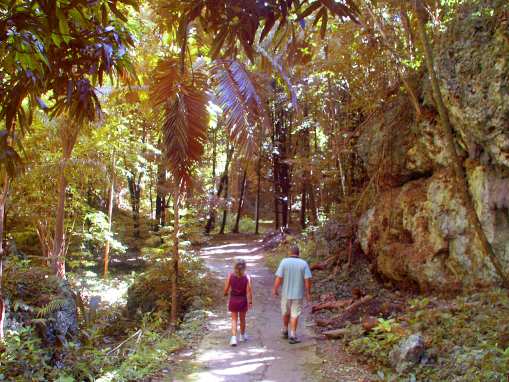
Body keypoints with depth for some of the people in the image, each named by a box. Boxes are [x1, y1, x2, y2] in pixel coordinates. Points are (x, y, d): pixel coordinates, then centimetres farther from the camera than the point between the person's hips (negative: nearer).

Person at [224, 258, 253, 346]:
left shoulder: (230, 276, -11)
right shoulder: (246, 277, -12)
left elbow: (226, 289, -6)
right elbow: (249, 290, -13)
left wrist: (226, 293, 16)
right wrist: (250, 301, -3)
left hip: (233, 300, 0)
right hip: (243, 300, 0)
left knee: (234, 319, 8)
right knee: (242, 318, 19)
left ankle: (234, 337, -7)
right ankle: (242, 336, 35)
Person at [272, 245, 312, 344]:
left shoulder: (284, 262, -8)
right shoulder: (304, 263, -6)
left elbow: (279, 277, -11)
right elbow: (307, 280, -9)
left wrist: (275, 289, 1)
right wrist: (308, 293, 0)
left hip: (286, 292, 1)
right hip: (298, 293, -1)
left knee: (286, 312, 20)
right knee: (294, 315, 4)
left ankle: (285, 331, 33)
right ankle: (292, 336, 1)